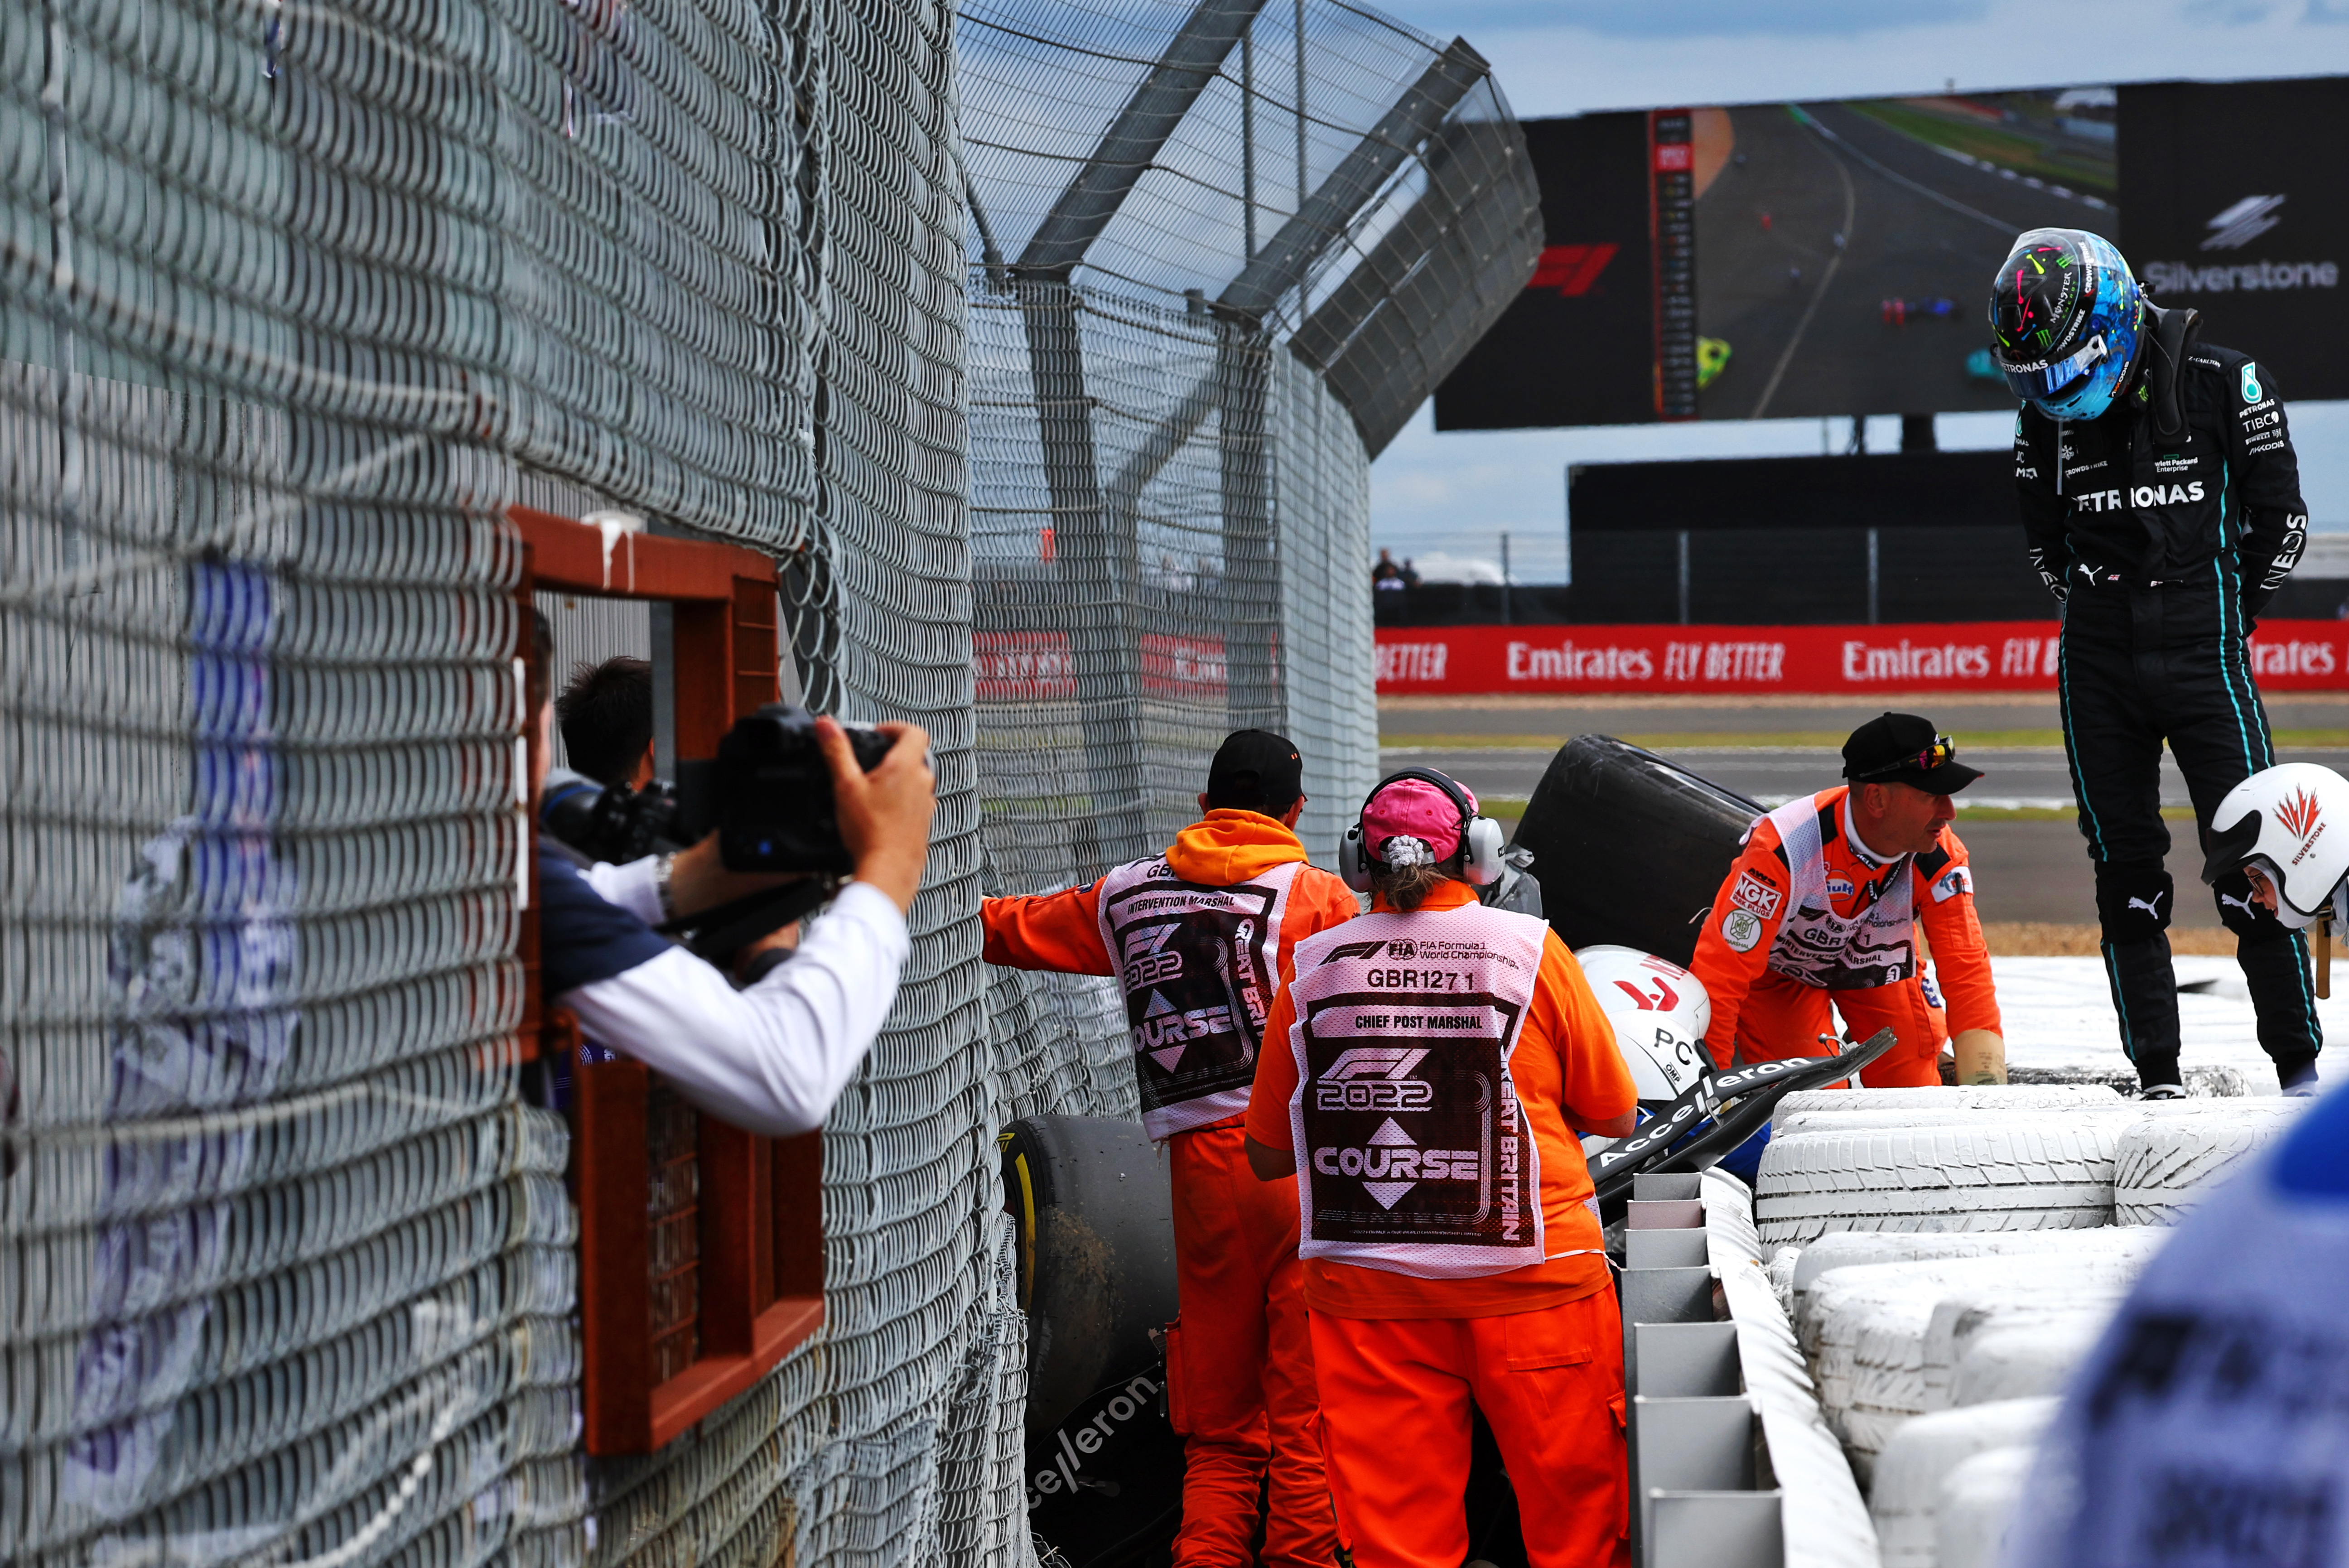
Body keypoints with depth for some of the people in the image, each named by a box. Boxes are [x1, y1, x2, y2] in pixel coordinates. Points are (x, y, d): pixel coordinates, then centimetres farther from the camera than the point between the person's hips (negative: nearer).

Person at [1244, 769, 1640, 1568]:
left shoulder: (1312, 967, 1)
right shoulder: (1533, 951, -3)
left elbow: (1268, 1155, 7)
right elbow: (1614, 1115, 6)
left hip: (1364, 1288, 2)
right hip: (1529, 1272, -1)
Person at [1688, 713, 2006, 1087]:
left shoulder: (1940, 858, -27)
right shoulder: (1783, 849, -40)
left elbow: (1968, 972, -25)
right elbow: (1719, 974, -37)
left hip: (1878, 964, 4)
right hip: (1778, 969, -4)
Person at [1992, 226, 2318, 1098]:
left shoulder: (2224, 385, -7)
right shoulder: (2046, 417, 5)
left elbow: (2280, 523, 2)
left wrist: (2221, 616, 7)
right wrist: (2097, 616, 11)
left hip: (2203, 657, -4)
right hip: (2098, 665, 4)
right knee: (2125, 872, 5)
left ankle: (2300, 1067, 1)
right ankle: (2157, 1080, 12)